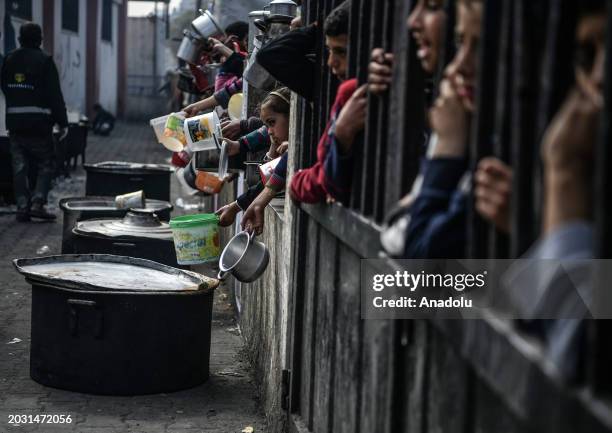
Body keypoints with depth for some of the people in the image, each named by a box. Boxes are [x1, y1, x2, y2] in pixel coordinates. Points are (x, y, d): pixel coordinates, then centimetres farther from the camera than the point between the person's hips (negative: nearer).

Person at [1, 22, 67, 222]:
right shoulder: (44, 61, -8)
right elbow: (55, 95, -10)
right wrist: (63, 122, -7)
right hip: (39, 123, -5)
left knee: (19, 167, 8)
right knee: (46, 164, 5)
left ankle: (23, 206, 6)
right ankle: (38, 202, -8)